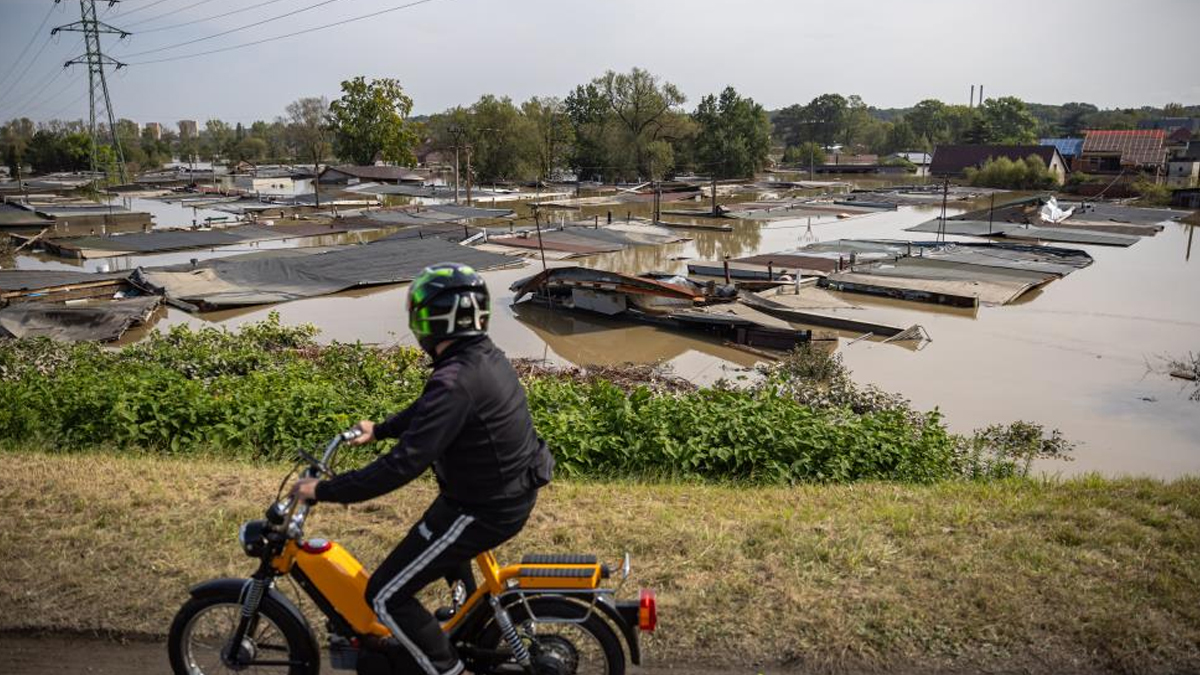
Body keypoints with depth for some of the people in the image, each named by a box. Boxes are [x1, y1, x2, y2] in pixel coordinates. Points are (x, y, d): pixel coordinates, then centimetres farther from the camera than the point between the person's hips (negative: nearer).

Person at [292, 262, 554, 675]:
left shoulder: (456, 382, -29)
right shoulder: (484, 355, 1)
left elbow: (404, 465, -32)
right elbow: (427, 410, 19)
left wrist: (324, 491, -24)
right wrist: (379, 430, 28)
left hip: (484, 509, -10)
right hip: (512, 490, 10)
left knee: (386, 597, -1)